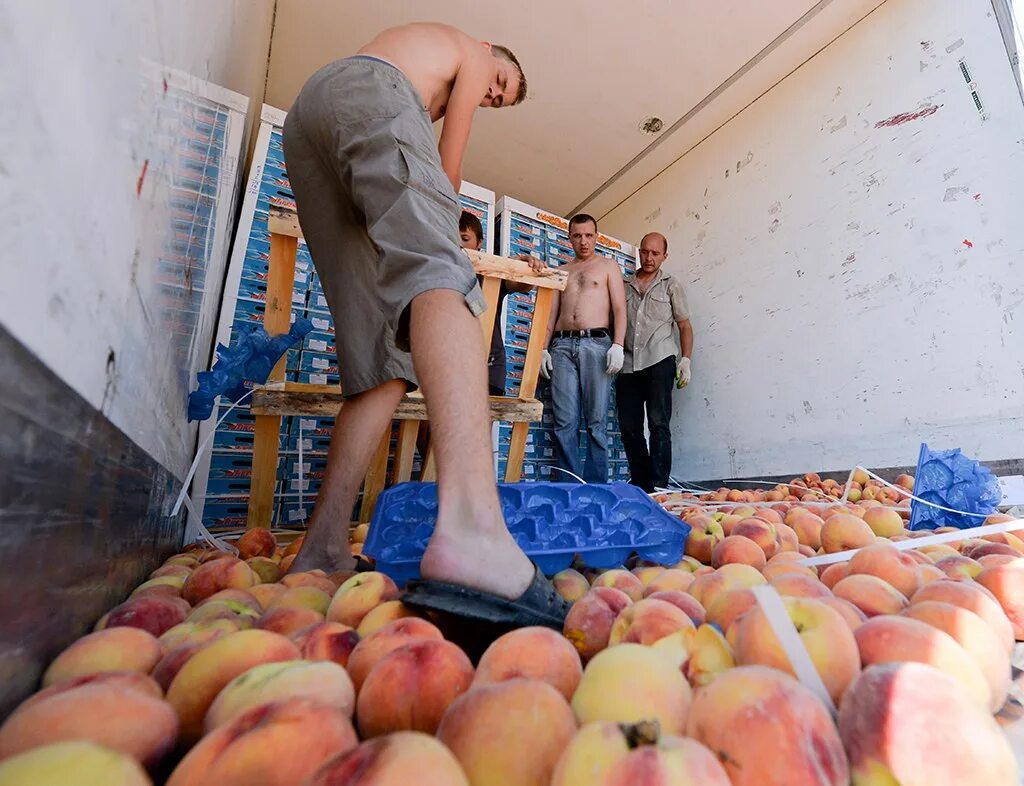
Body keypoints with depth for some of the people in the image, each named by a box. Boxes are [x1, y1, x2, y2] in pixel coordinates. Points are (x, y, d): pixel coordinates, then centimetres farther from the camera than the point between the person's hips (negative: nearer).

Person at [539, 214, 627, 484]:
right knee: (564, 422, -4)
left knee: (596, 422, -5)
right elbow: (551, 313, 19)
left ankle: (595, 485, 1)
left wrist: (618, 345, -10)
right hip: (562, 345, 3)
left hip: (596, 343, -2)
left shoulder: (608, 266, 16)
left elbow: (619, 308, 5)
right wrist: (543, 348, 6)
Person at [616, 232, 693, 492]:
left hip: (659, 361, -3)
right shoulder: (625, 286, 19)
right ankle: (640, 484, 14)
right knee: (629, 427, 2)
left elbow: (685, 326, 10)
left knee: (658, 424, -7)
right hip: (628, 364, 3)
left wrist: (685, 359, -3)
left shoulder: (671, 285, 13)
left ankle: (658, 487, -4)